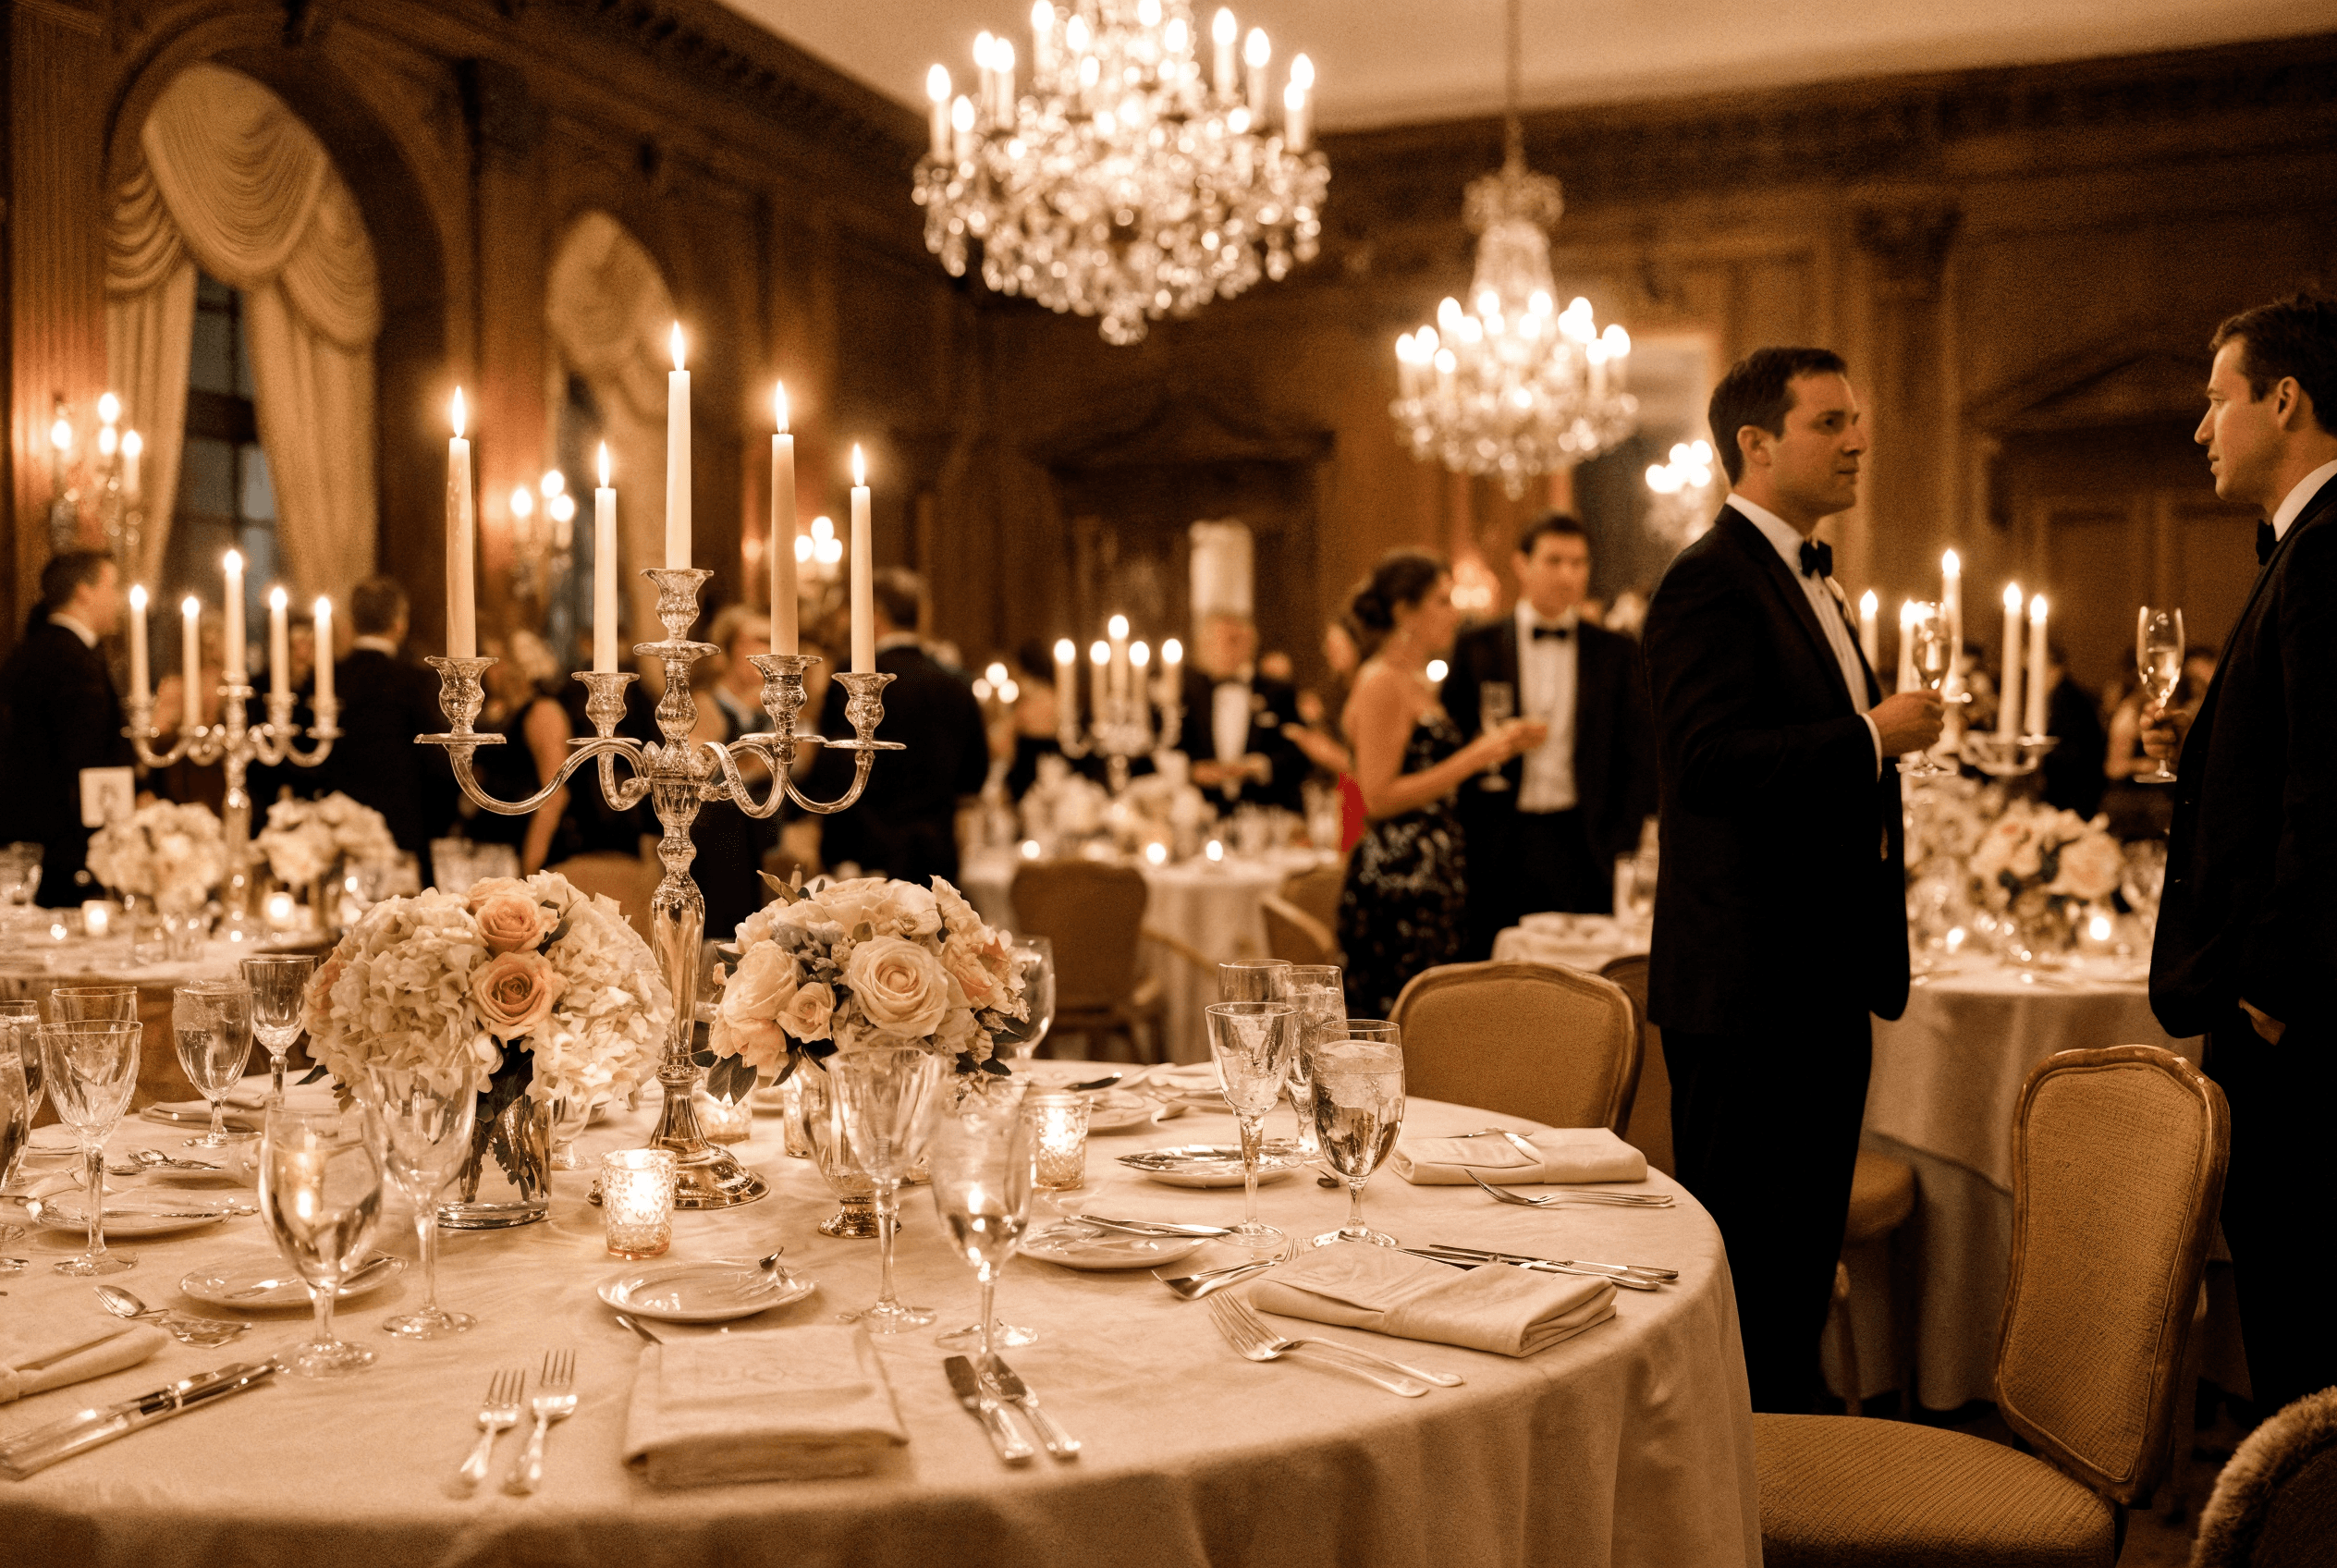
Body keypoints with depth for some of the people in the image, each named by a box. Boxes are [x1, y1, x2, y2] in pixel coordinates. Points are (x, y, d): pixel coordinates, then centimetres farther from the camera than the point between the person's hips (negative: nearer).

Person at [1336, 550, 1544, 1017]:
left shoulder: (1419, 685, 17)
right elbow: (1378, 798, -17)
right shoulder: (1381, 683, -11)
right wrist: (1474, 758, -15)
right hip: (1397, 881, -9)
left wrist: (1502, 745, 13)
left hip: (1433, 880, 9)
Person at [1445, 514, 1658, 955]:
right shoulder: (1476, 647, 7)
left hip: (1584, 846, 1)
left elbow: (1640, 756, 8)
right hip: (1497, 848, 0)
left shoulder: (1617, 651, 10)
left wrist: (1621, 846, 0)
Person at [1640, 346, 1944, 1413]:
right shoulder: (1711, 580, -14)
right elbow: (1709, 759, -27)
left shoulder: (1809, 580, 19)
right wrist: (1873, 738, -20)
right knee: (1742, 1258, -1)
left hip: (1820, 980, 10)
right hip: (1746, 984, -10)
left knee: (1804, 1255, 17)